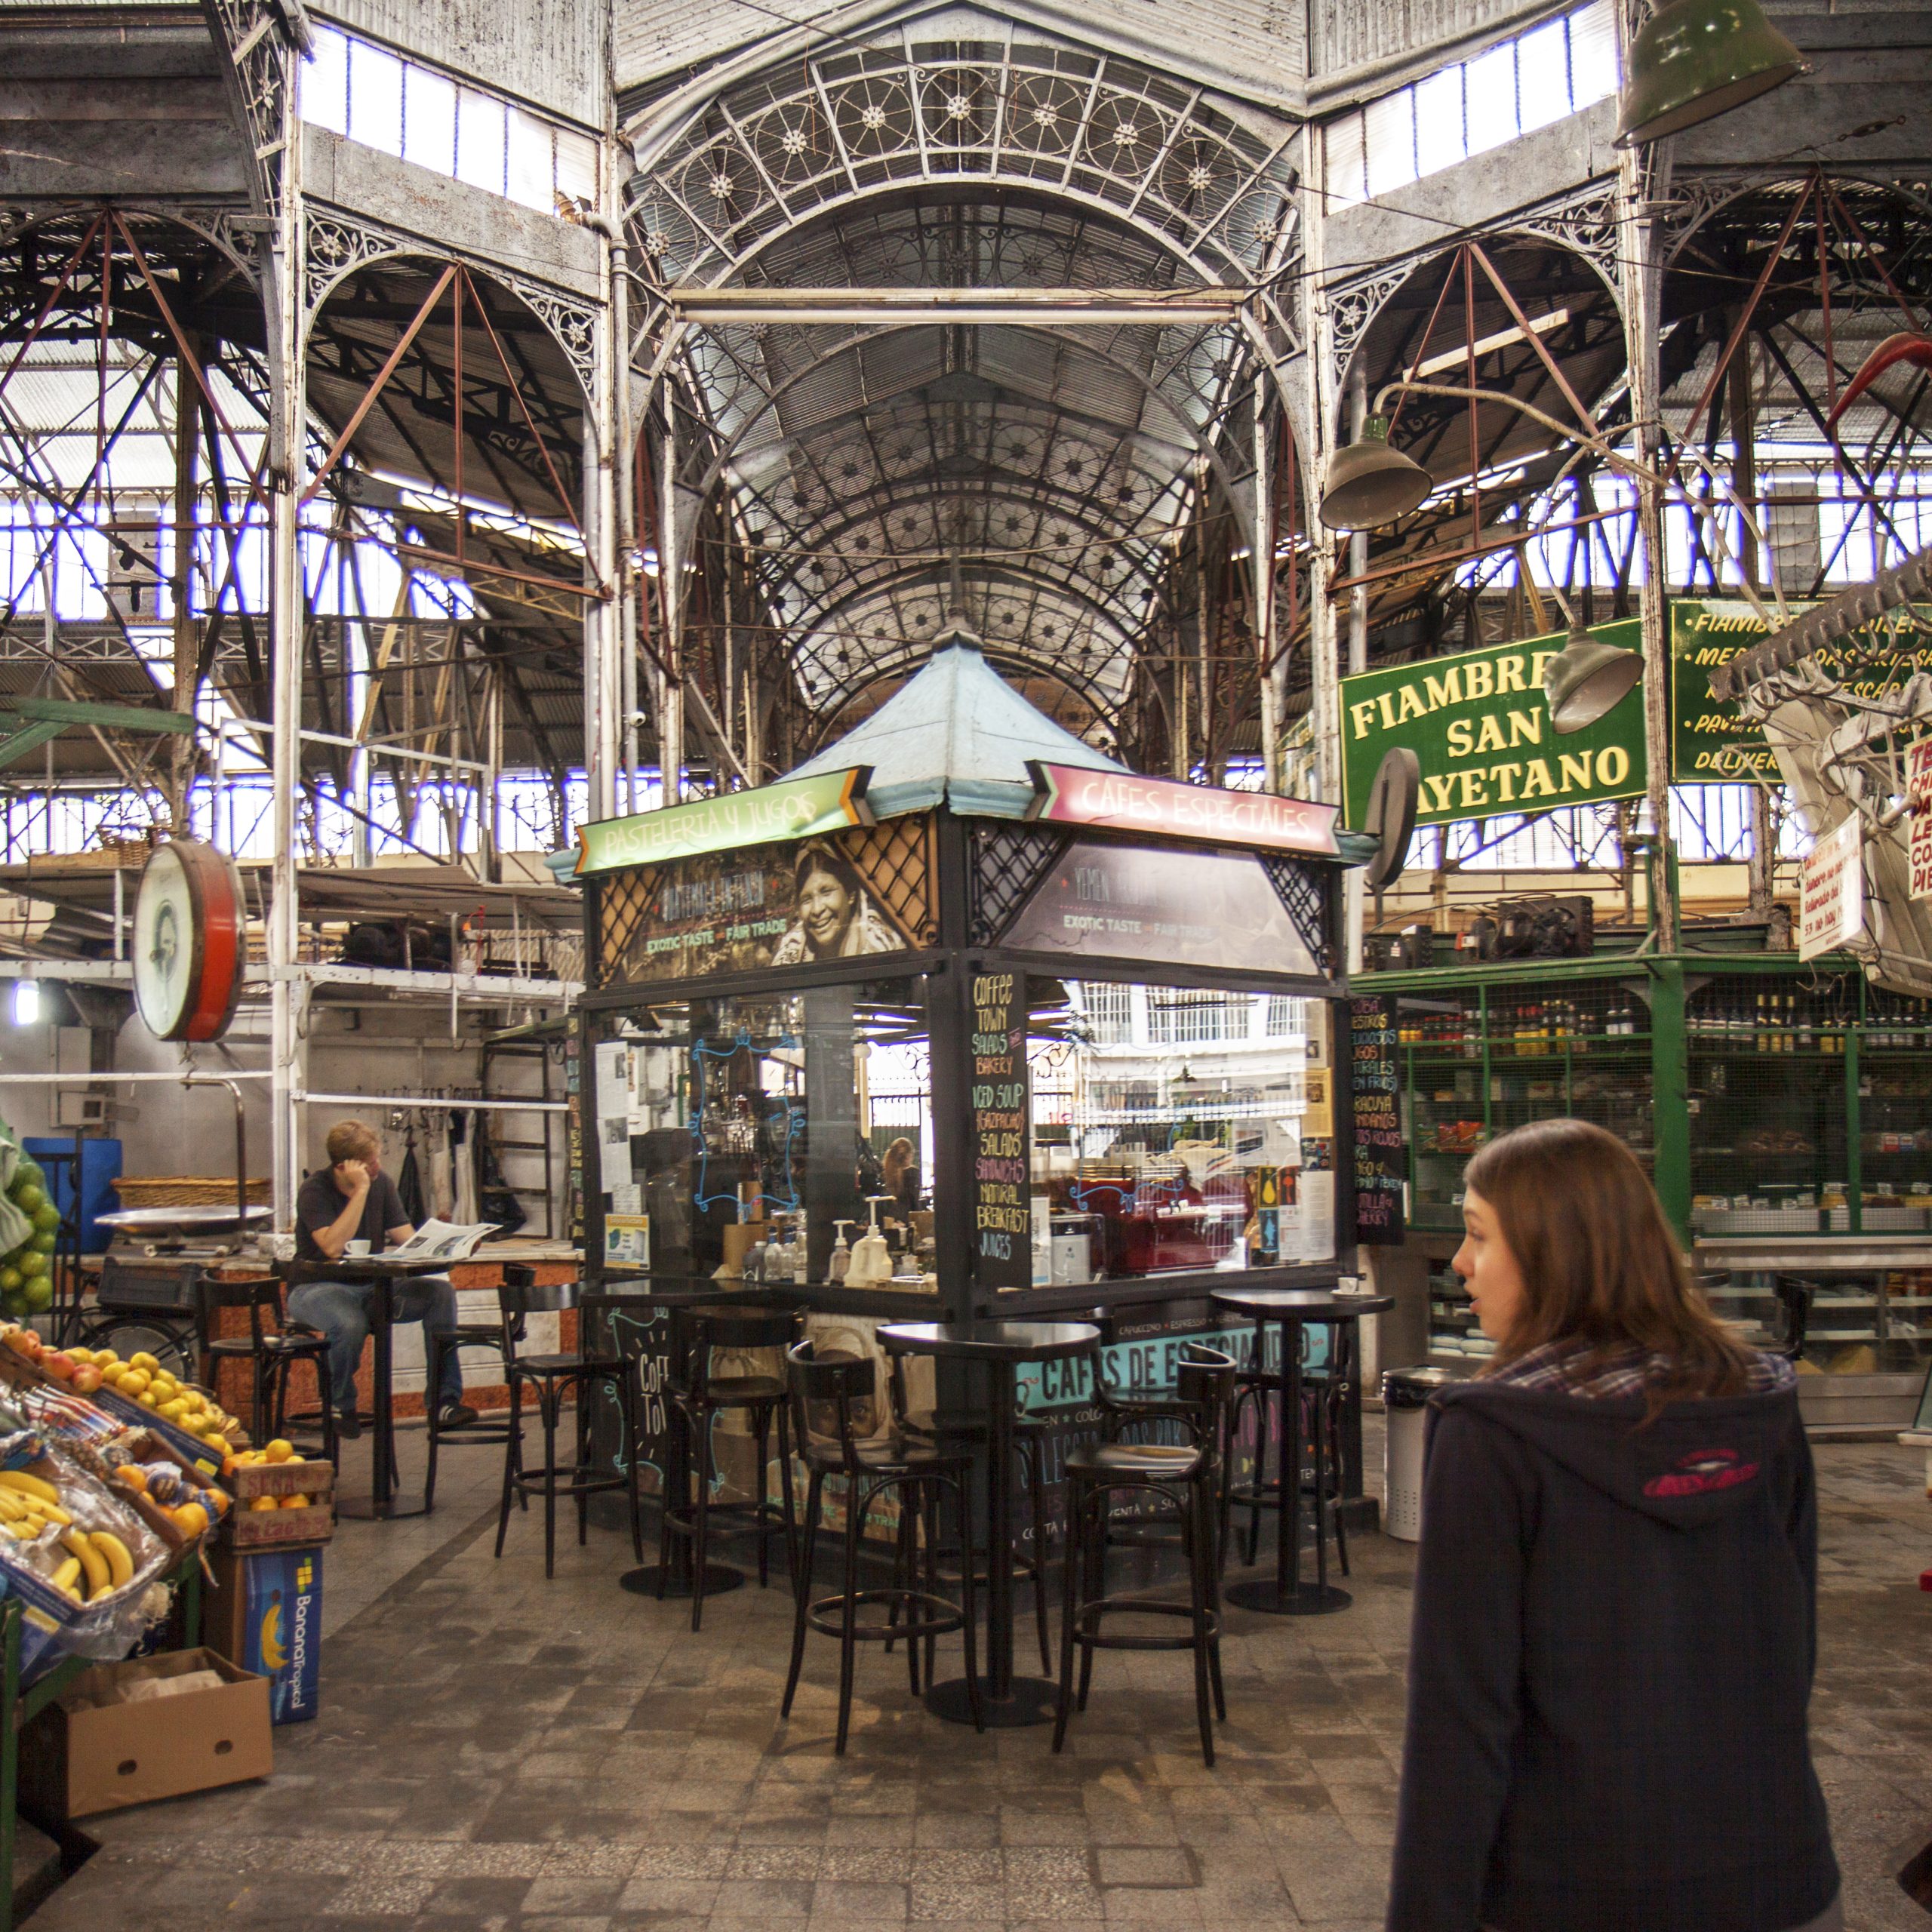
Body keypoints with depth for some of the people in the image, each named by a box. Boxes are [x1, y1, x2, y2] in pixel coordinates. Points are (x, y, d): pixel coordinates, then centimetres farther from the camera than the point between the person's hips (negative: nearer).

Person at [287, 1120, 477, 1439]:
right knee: (351, 1323, -39)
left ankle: (446, 1403, -17)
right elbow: (333, 1247, -27)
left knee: (440, 1291, -19)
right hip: (318, 1289, -5)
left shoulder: (382, 1183, 4)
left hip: (372, 1287, 5)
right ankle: (342, 1408, -8)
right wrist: (361, 1190, -27)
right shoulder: (315, 1190, -12)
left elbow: (410, 1240, -1)